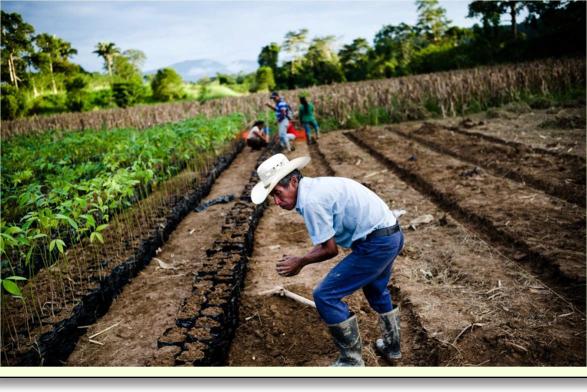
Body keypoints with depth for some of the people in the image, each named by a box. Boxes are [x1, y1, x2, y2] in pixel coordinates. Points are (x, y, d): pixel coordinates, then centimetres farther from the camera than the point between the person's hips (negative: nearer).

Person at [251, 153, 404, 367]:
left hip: (376, 243, -10)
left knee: (325, 296, -4)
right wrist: (299, 261, 9)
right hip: (392, 235, 11)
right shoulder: (315, 187, 10)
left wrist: (301, 261, 1)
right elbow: (325, 240, 15)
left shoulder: (311, 201, -20)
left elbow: (330, 249, -14)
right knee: (375, 289, 33)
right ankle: (391, 346, 51)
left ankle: (352, 360, 11)